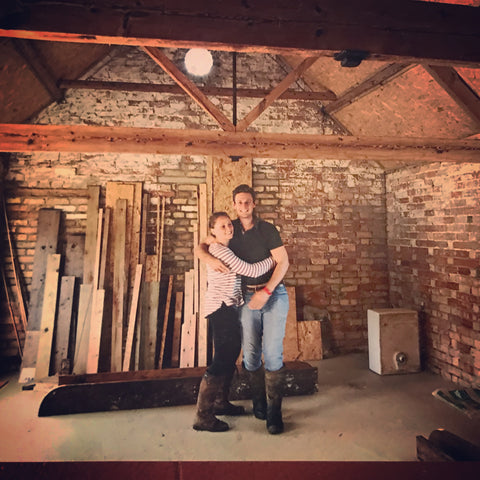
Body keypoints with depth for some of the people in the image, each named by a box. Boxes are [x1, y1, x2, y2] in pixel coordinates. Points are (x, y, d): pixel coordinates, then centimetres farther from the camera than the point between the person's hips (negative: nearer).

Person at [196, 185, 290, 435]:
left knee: (273, 353, -7)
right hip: (247, 297, 2)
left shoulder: (267, 229, -1)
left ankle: (274, 412, 5)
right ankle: (258, 404, 24)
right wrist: (210, 259, -14)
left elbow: (283, 261, -5)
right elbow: (200, 248, 10)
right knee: (250, 355, 4)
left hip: (273, 294, -2)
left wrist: (265, 292, -14)